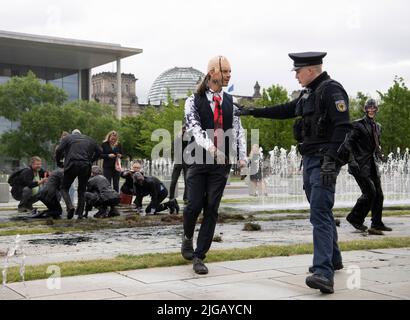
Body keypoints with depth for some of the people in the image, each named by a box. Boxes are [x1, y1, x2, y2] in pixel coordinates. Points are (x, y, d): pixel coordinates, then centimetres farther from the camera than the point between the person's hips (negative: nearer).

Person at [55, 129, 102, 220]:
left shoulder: (67, 138, 12)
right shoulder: (89, 140, 21)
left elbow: (59, 150, 0)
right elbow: (99, 151, 20)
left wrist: (58, 163, 13)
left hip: (72, 165, -3)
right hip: (86, 167, 3)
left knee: (64, 188, 7)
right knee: (82, 190, 15)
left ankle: (70, 206, -16)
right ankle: (80, 213, 11)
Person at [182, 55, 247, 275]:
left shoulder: (230, 102, 10)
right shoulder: (194, 101, -1)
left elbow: (238, 130, 8)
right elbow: (193, 127, -15)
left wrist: (242, 156, -7)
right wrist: (209, 145, -32)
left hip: (222, 162, 3)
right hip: (199, 160, -2)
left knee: (212, 209, 0)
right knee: (194, 205, -3)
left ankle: (199, 256, 7)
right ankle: (188, 237, 30)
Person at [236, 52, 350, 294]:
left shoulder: (332, 90, -12)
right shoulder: (309, 93, 17)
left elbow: (342, 127, -21)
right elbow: (286, 110, 30)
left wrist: (331, 160, -28)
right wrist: (253, 112, 32)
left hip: (324, 161, -10)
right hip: (310, 159, 10)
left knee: (320, 213, -18)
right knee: (321, 211, 17)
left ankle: (324, 273, -23)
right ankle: (333, 259, 32)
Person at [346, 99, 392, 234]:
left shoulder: (378, 126, 17)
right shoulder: (358, 124, -6)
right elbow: (350, 143, -11)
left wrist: (378, 155, 13)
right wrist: (353, 161, -18)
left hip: (373, 164, 8)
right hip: (361, 165, -8)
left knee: (379, 194, 6)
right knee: (370, 192, -14)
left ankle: (377, 224, 15)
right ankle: (355, 218, 3)